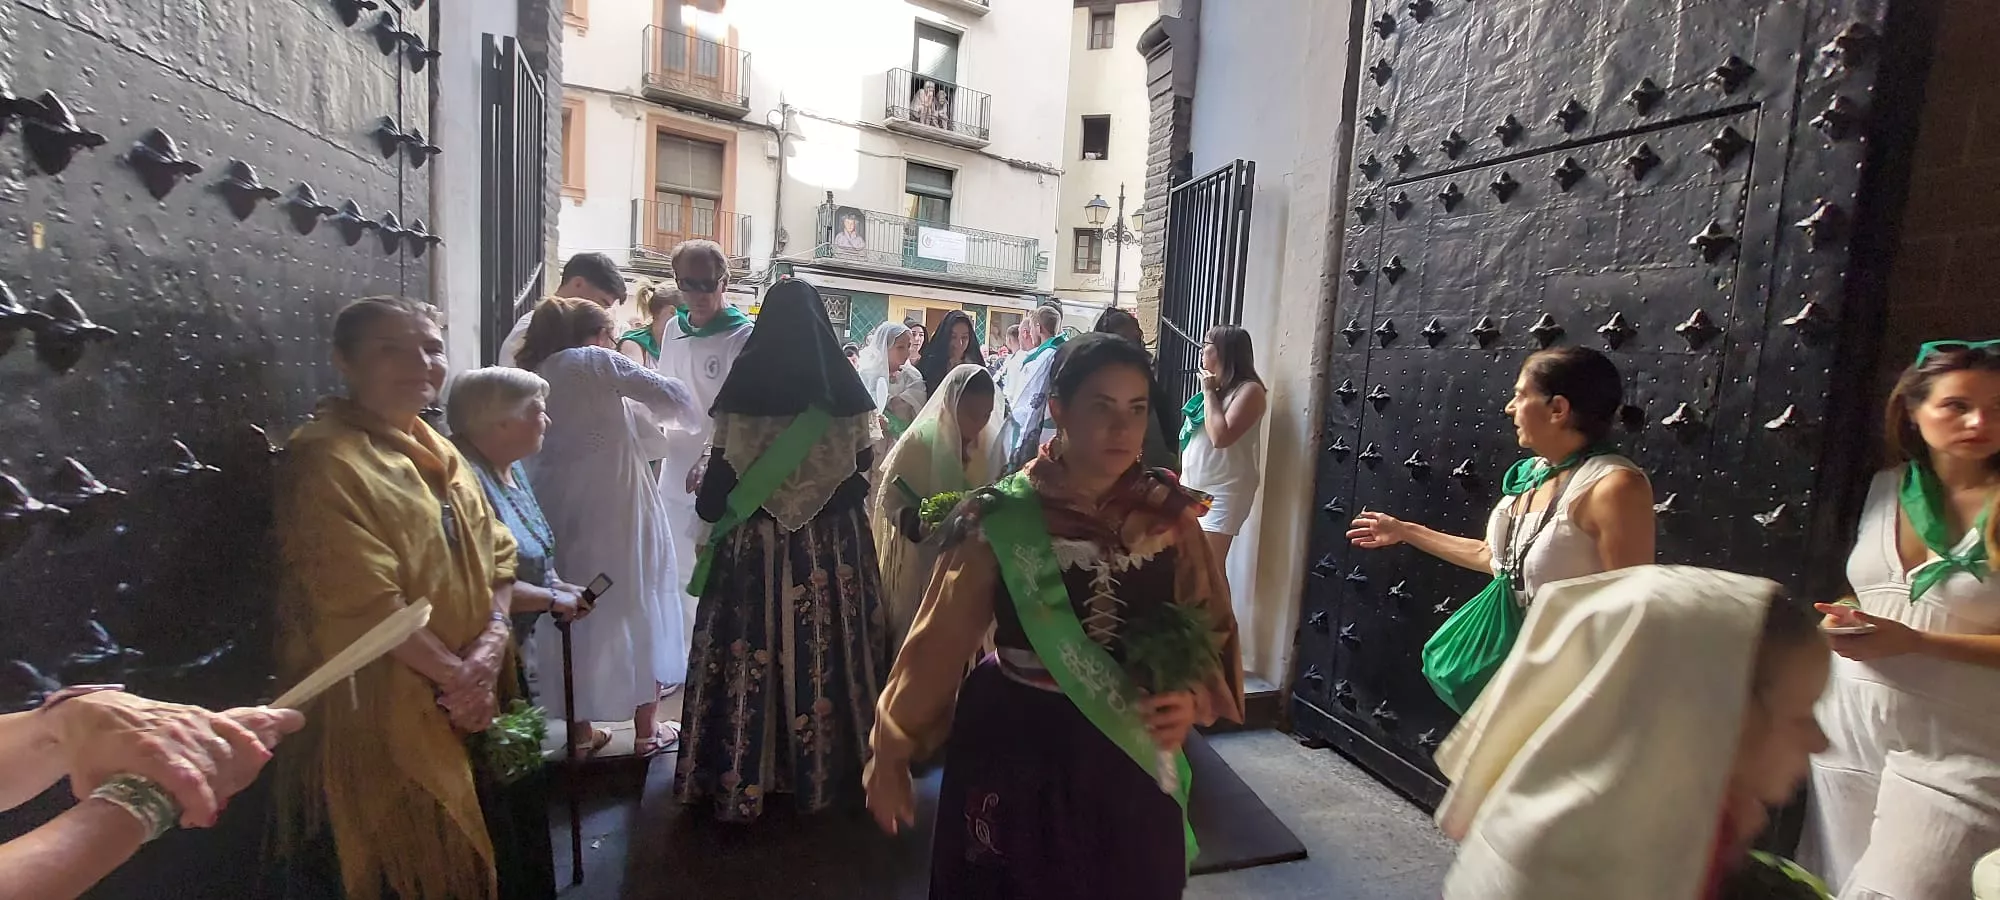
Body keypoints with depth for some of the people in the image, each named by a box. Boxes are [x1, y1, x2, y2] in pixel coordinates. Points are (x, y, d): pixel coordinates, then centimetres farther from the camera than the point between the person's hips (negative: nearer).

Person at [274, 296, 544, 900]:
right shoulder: (326, 460, -15)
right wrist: (456, 676, -15)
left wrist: (487, 653, -9)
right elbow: (366, 603, -22)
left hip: (470, 706, 7)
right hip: (385, 717, -7)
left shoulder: (440, 454, 11)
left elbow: (497, 558, 6)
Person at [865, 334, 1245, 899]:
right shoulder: (1003, 519, -15)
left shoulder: (1170, 516, -7)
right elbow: (938, 643, -9)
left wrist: (1193, 700, -18)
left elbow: (1212, 629, 2)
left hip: (1129, 761, 3)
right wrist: (891, 756, -2)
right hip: (1013, 749, -2)